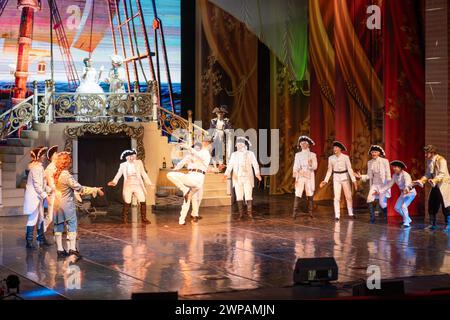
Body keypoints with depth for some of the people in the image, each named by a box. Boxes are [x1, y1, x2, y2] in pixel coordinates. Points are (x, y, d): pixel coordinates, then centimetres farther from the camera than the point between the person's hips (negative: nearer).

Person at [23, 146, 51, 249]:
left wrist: (49, 190, 12)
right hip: (34, 197, -10)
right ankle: (29, 241, -1)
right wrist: (44, 195, -18)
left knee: (40, 218, 14)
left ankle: (41, 240, 22)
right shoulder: (36, 168, -17)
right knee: (33, 218, -6)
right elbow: (37, 185, -20)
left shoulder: (40, 167, 13)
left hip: (38, 197, 10)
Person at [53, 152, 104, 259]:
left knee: (58, 226, 10)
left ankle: (60, 249, 13)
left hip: (57, 204, 7)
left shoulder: (56, 174, 2)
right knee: (72, 225, 1)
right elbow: (79, 188, -21)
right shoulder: (67, 176, -20)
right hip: (67, 204, -7)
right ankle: (72, 248, -3)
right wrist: (95, 190, -18)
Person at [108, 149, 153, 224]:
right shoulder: (123, 165, 2)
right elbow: (118, 174, 5)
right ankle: (124, 220, 11)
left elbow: (143, 173, 7)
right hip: (128, 186, -1)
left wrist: (149, 182, 3)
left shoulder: (138, 163, 3)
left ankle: (144, 218, 8)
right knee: (127, 203, -3)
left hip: (138, 186, 1)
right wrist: (114, 182, -10)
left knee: (143, 202, -5)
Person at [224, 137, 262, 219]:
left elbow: (255, 164, -5)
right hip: (237, 178, 2)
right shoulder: (234, 155, 12)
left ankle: (250, 212, -1)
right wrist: (227, 174, -14)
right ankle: (241, 213, 5)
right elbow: (230, 165, 4)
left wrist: (257, 173, -23)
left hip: (247, 177, -2)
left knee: (248, 195, -9)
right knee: (239, 196, 0)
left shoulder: (250, 154, 4)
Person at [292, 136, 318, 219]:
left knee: (310, 195, -1)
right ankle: (295, 213, -10)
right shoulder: (298, 155, 12)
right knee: (298, 195, -9)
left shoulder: (313, 155, 8)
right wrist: (294, 174, -11)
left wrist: (311, 165, -21)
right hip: (300, 177, 0)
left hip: (309, 177, 0)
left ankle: (310, 213, 4)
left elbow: (315, 167, 0)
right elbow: (295, 166, 6)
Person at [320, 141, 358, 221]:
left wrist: (354, 180, -15)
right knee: (337, 197, -4)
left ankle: (351, 213, 20)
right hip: (336, 178, 1)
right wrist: (325, 181, 4)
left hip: (345, 177, -1)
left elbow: (350, 169, -8)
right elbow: (329, 171, 9)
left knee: (348, 196, 3)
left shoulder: (345, 157, -7)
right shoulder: (331, 158, 1)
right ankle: (337, 215, 1)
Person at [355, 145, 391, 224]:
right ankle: (372, 218, -7)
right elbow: (369, 176, 8)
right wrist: (361, 176, -8)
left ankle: (385, 213, 31)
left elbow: (388, 175, -6)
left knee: (382, 203, -4)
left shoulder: (384, 161, -7)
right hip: (374, 184, 3)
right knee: (369, 200, -19)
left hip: (383, 185, -3)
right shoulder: (370, 162, 5)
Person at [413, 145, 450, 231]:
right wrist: (421, 180, -6)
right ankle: (432, 224, 15)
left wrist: (434, 180, -39)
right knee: (432, 205, 6)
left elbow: (442, 174, -24)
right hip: (435, 186, 8)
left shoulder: (441, 160, -15)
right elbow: (427, 174, 10)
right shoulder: (429, 161, 8)